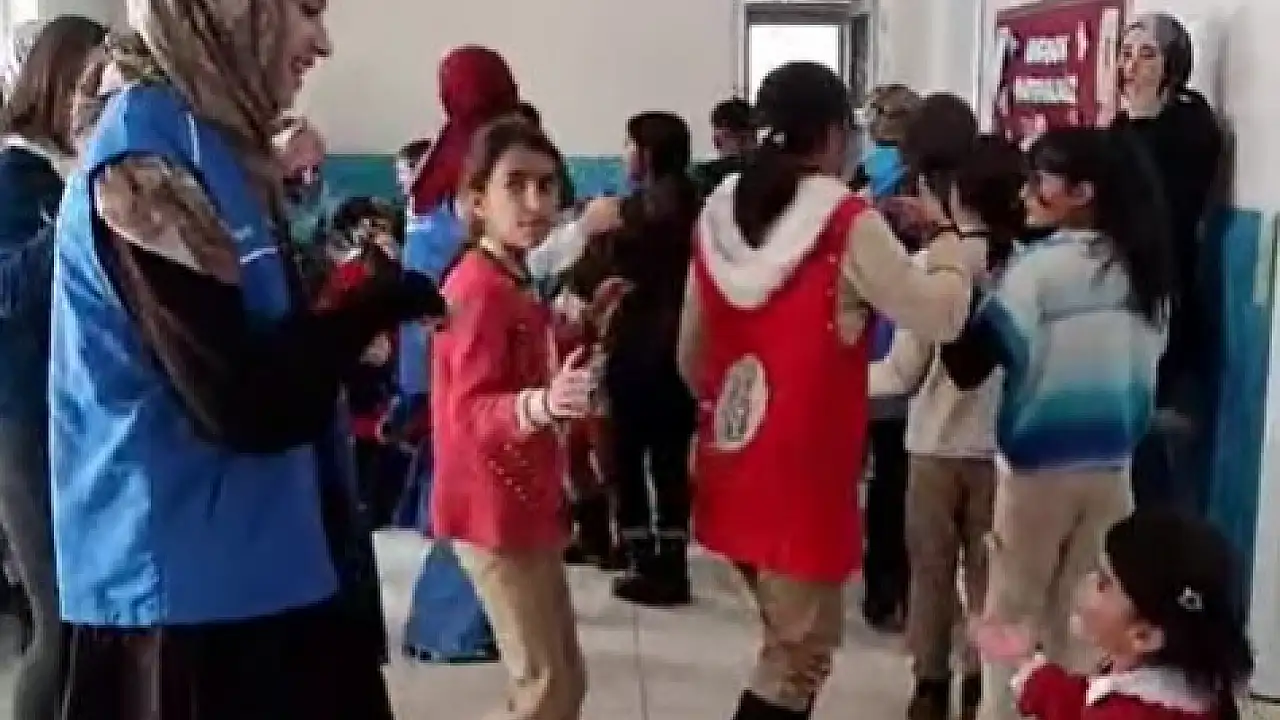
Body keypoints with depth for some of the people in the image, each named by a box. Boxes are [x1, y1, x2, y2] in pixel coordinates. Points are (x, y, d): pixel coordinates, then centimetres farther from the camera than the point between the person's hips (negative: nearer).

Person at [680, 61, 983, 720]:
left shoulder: (719, 216, 4)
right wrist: (954, 259, 10)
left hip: (730, 472, 7)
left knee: (786, 640, 24)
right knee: (799, 655, 7)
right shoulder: (848, 224, -14)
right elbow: (939, 318, -9)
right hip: (802, 477, -7)